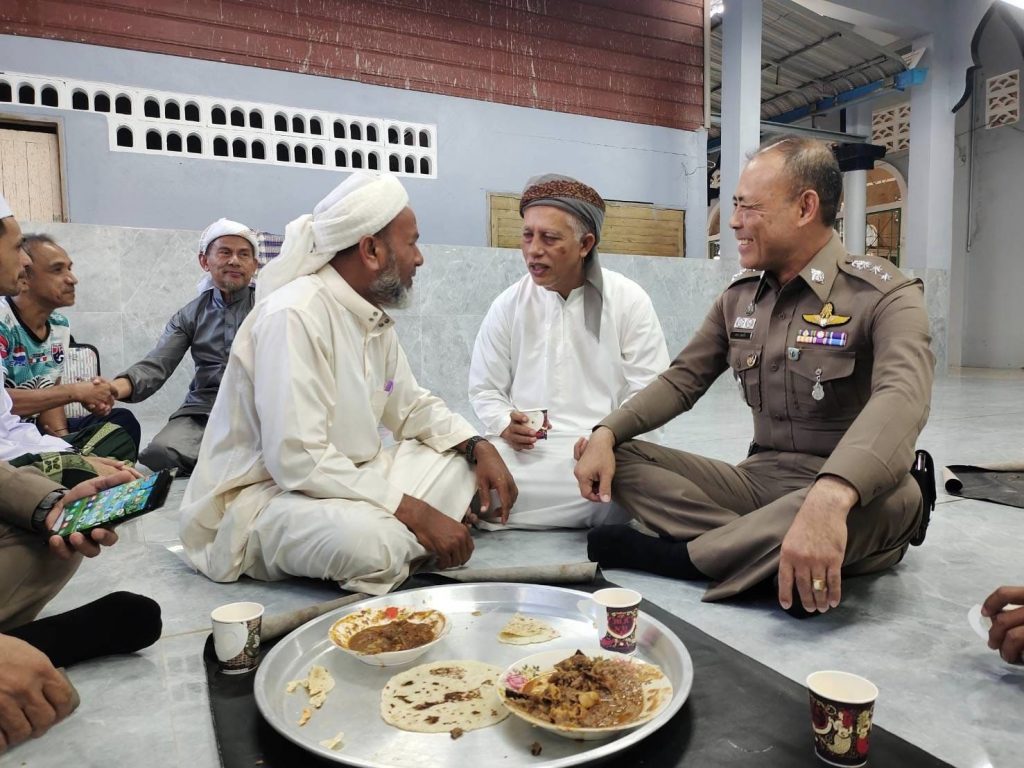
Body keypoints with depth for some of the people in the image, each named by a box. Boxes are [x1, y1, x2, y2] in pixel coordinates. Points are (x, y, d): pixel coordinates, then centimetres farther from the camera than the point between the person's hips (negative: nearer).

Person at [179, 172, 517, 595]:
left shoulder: (374, 316, 3)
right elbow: (299, 461, -30)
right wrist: (414, 511, -27)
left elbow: (413, 406, 13)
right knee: (371, 540, -36)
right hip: (263, 494, -8)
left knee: (463, 460, 2)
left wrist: (480, 447, -5)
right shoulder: (294, 315, -24)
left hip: (347, 479, 8)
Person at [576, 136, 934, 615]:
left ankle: (672, 555, -22)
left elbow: (900, 400, -30)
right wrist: (606, 434, -9)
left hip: (854, 496, -4)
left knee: (892, 498, -39)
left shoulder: (884, 294, -12)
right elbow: (682, 381, 9)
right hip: (760, 480, 5)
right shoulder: (739, 298, 7)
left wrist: (830, 496, -50)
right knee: (621, 459, -9)